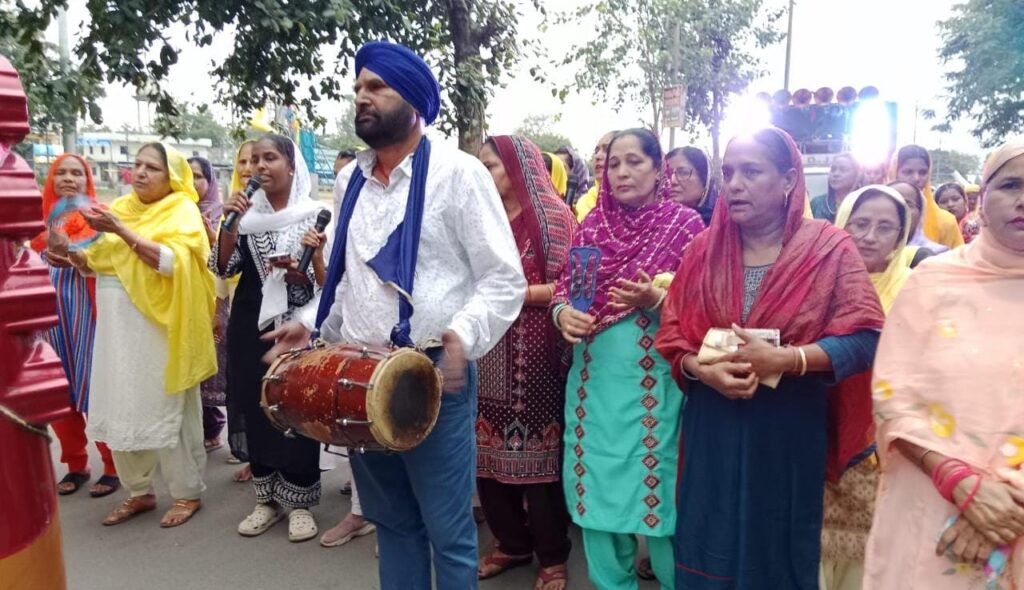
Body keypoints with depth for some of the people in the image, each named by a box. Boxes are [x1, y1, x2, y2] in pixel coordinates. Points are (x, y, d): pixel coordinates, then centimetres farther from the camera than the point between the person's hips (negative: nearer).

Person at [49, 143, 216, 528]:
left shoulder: (181, 211, -4)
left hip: (159, 327, -6)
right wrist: (69, 251, -4)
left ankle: (188, 493, 14)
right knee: (121, 409, 10)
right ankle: (140, 492, 25)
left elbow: (173, 262, -20)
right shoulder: (120, 208, 14)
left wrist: (123, 232, -23)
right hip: (117, 327, 6)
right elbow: (95, 264, 15)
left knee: (167, 410, 1)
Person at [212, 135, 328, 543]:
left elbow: (326, 280, -5)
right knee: (255, 410, 8)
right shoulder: (248, 212, 6)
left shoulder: (315, 215, -3)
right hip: (252, 328, 4)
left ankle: (299, 501, 16)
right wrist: (229, 223, -12)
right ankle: (267, 497, 23)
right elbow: (223, 268, -1)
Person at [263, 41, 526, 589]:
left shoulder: (458, 173, -8)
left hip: (434, 377, -6)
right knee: (391, 520, 20)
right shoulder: (350, 180, 11)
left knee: (447, 530, 7)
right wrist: (312, 324, 6)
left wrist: (464, 334, -25)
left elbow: (504, 279, -10)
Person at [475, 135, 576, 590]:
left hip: (535, 354, -5)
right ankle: (511, 543, 27)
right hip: (488, 352, 6)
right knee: (490, 449, 8)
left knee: (537, 449, 1)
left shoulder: (552, 216, -3)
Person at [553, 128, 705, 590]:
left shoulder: (685, 223, -3)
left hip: (654, 378, -4)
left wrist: (656, 299, -21)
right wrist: (563, 313, -10)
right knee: (597, 483, 12)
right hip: (593, 377, 4)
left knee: (655, 484, 4)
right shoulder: (591, 224, 8)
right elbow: (564, 287, 11)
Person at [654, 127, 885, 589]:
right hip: (713, 431, 2)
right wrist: (704, 369, -17)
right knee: (712, 547, 13)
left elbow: (864, 339, -11)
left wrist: (784, 359, -23)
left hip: (790, 432, -2)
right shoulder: (703, 249, 3)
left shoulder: (829, 248, -5)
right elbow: (673, 334, 2)